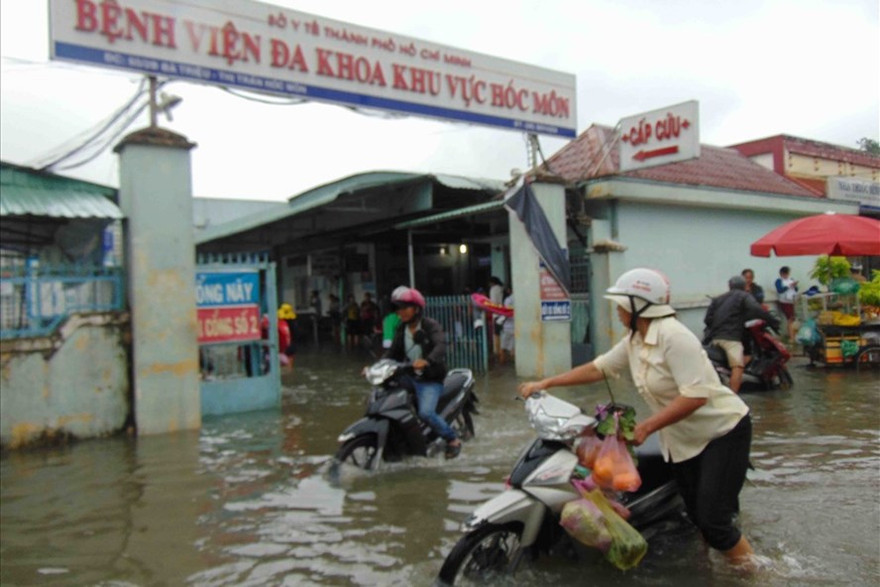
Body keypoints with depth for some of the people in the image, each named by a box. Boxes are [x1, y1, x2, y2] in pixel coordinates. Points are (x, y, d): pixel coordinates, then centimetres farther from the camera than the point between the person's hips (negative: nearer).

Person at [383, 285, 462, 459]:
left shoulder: (431, 326, -11)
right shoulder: (401, 329, 10)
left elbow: (441, 346, -28)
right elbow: (393, 352, 8)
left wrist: (427, 361, -48)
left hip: (431, 380, -7)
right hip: (409, 378, 7)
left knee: (426, 413, -26)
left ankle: (453, 439, -2)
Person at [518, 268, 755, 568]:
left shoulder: (673, 336, -25)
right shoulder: (634, 341, 2)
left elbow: (695, 396, -30)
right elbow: (599, 367, 8)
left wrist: (647, 426, -28)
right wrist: (546, 383, 4)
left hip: (723, 431, -8)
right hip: (683, 440, 8)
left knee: (712, 520, -9)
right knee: (697, 516, 13)